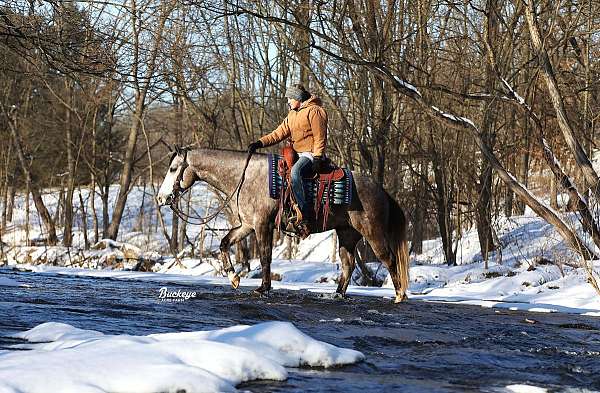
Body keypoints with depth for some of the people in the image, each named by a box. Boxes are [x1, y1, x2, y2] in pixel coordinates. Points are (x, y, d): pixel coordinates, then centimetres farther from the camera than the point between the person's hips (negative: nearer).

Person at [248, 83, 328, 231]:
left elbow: (320, 137, -12)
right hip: (297, 154, 10)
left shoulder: (314, 111, -7)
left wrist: (317, 158, -20)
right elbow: (279, 133, 12)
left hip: (311, 154, -10)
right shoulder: (292, 115, 19)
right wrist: (260, 143, -2)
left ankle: (306, 214, -36)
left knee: (295, 171, -35)